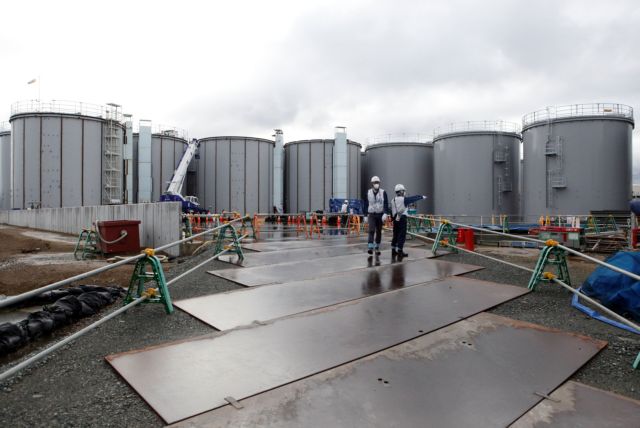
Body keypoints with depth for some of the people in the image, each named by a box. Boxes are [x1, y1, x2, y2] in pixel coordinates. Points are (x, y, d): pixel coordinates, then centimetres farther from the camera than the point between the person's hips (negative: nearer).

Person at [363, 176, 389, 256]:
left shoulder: (383, 193, -2)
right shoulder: (368, 193, 4)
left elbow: (386, 204, -6)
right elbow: (366, 205, 9)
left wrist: (385, 213, -20)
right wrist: (365, 215, 8)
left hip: (380, 215, 0)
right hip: (371, 215, 0)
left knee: (379, 232, 8)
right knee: (371, 230, -15)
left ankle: (377, 248, 21)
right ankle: (370, 247, -19)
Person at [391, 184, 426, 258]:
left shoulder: (393, 200, 9)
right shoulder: (403, 199, -9)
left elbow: (392, 211, 12)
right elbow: (414, 198, 1)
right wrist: (422, 196, 15)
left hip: (395, 219, 7)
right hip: (402, 219, -7)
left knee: (395, 235, 13)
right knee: (402, 235, -2)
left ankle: (393, 251, 17)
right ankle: (399, 251, 0)